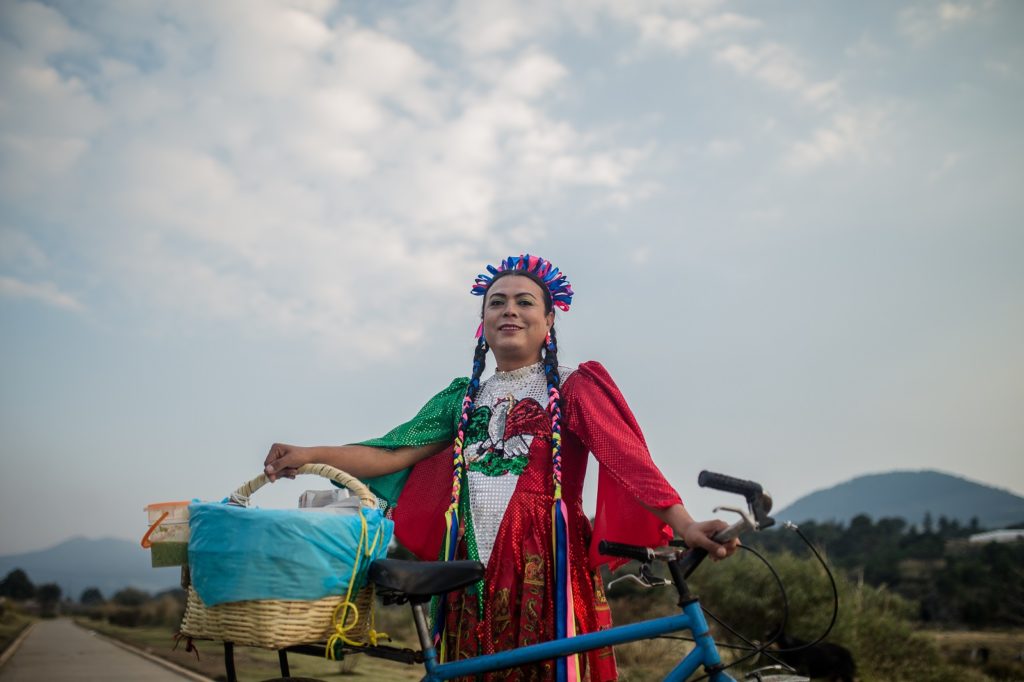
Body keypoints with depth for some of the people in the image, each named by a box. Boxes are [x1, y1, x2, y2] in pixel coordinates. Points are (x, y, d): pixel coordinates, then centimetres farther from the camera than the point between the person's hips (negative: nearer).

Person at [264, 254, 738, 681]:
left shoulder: (573, 389, 5)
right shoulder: (463, 398, 18)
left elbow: (627, 457, -10)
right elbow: (394, 453, 8)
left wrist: (682, 524, -26)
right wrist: (308, 455, -5)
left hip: (546, 565, -4)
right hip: (473, 572, 4)